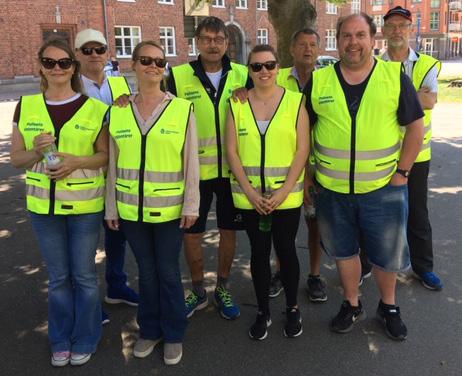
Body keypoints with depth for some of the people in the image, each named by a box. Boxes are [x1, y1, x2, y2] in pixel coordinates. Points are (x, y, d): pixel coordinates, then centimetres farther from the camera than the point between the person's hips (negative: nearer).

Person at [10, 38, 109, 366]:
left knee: (84, 275, 9)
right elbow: (16, 158, 4)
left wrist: (76, 161, -20)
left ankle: (85, 340, 29)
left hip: (85, 205, -2)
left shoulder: (95, 108, -5)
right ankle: (61, 340, 34)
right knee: (58, 276, 15)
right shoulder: (26, 106, 2)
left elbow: (106, 155, -3)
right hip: (43, 205, 2)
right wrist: (38, 151, -17)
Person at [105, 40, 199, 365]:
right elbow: (113, 162, 6)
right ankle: (150, 330, 34)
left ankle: (173, 334, 28)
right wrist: (111, 207, 6)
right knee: (146, 270, 15)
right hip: (131, 208, 2)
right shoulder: (118, 110, 3)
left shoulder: (182, 108, -3)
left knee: (168, 271, 8)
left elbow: (191, 161, -3)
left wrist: (191, 205, -6)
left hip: (170, 208, -2)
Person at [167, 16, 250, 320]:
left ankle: (223, 289, 31)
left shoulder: (242, 75, 2)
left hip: (232, 168, 1)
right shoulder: (178, 77, -4)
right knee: (192, 233, 8)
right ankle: (198, 292, 28)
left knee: (229, 230, 11)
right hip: (195, 170, -1)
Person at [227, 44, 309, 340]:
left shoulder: (295, 101, -2)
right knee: (259, 252, 11)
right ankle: (263, 312, 27)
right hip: (249, 196, 2)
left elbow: (303, 150, -5)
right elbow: (232, 151, 0)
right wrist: (250, 191, -9)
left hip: (287, 196, -1)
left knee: (286, 250, 8)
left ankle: (293, 309, 29)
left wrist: (283, 191, -13)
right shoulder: (237, 104, 3)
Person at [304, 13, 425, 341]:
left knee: (387, 254, 13)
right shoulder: (319, 81, -1)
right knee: (344, 251, 16)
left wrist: (402, 172, -3)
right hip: (332, 189, 1)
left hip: (383, 188, -1)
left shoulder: (395, 77, -3)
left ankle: (389, 307, 38)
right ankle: (352, 305, 38)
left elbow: (416, 127, 1)